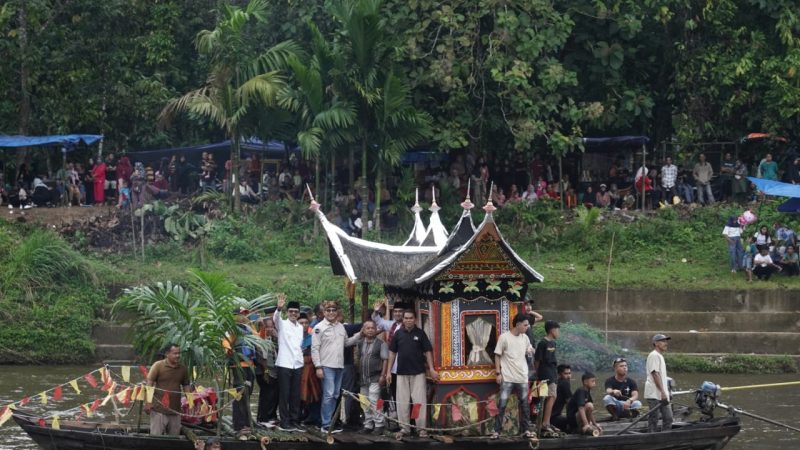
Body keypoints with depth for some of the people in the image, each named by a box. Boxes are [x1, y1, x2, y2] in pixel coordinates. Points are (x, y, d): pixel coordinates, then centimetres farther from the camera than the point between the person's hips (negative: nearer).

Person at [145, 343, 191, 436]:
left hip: (175, 411, 4)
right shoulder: (158, 366, -3)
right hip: (159, 410, -4)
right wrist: (147, 403, -12)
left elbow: (186, 387, 17)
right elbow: (149, 384, -5)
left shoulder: (183, 369, 10)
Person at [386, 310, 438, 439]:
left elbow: (428, 351, 2)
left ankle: (421, 428, 1)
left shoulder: (420, 333, 0)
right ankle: (404, 428, 11)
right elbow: (392, 352, 9)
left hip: (418, 372, -2)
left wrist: (431, 369, -5)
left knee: (419, 400, -4)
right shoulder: (398, 334, 5)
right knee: (402, 401, 4)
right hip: (402, 372, 2)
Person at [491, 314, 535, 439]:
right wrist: (498, 373, -9)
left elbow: (530, 352, 22)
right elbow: (497, 356, -5)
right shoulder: (504, 337, -8)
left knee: (525, 404, 9)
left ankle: (526, 430, 17)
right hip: (507, 377, -5)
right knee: (502, 404, -5)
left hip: (522, 377, 5)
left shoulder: (525, 338, 6)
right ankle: (497, 431, -3)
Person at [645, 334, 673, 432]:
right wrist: (662, 392, -24)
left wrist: (665, 392, 19)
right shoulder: (654, 355, -10)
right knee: (654, 418, -8)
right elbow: (655, 374, -19)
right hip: (654, 394, -10)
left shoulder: (660, 356, 22)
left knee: (668, 418, 8)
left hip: (662, 394, 10)